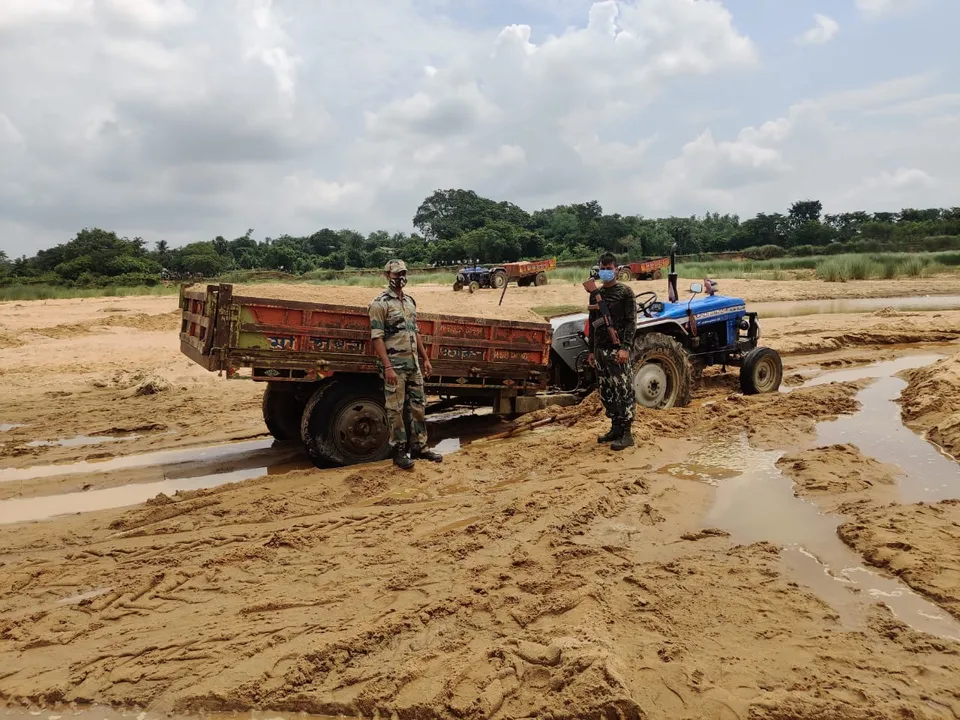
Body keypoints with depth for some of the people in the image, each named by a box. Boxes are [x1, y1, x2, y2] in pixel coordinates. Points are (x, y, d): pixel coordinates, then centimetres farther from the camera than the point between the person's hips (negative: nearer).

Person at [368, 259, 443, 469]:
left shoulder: (410, 301, 14)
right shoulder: (380, 303, -9)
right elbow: (377, 338, -15)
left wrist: (425, 359, 15)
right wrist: (387, 367, -21)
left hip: (413, 363, 7)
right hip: (395, 364, -7)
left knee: (418, 406, 11)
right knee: (396, 408, 0)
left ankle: (419, 447, 22)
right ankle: (398, 450, 10)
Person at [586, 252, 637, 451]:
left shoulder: (625, 292, -3)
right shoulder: (595, 293, 14)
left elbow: (631, 322, -9)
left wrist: (625, 347, -18)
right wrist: (592, 350, 17)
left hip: (617, 349, -6)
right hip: (600, 349, 6)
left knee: (623, 391, -6)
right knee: (606, 391, 10)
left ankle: (627, 433, -2)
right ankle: (615, 427, 20)